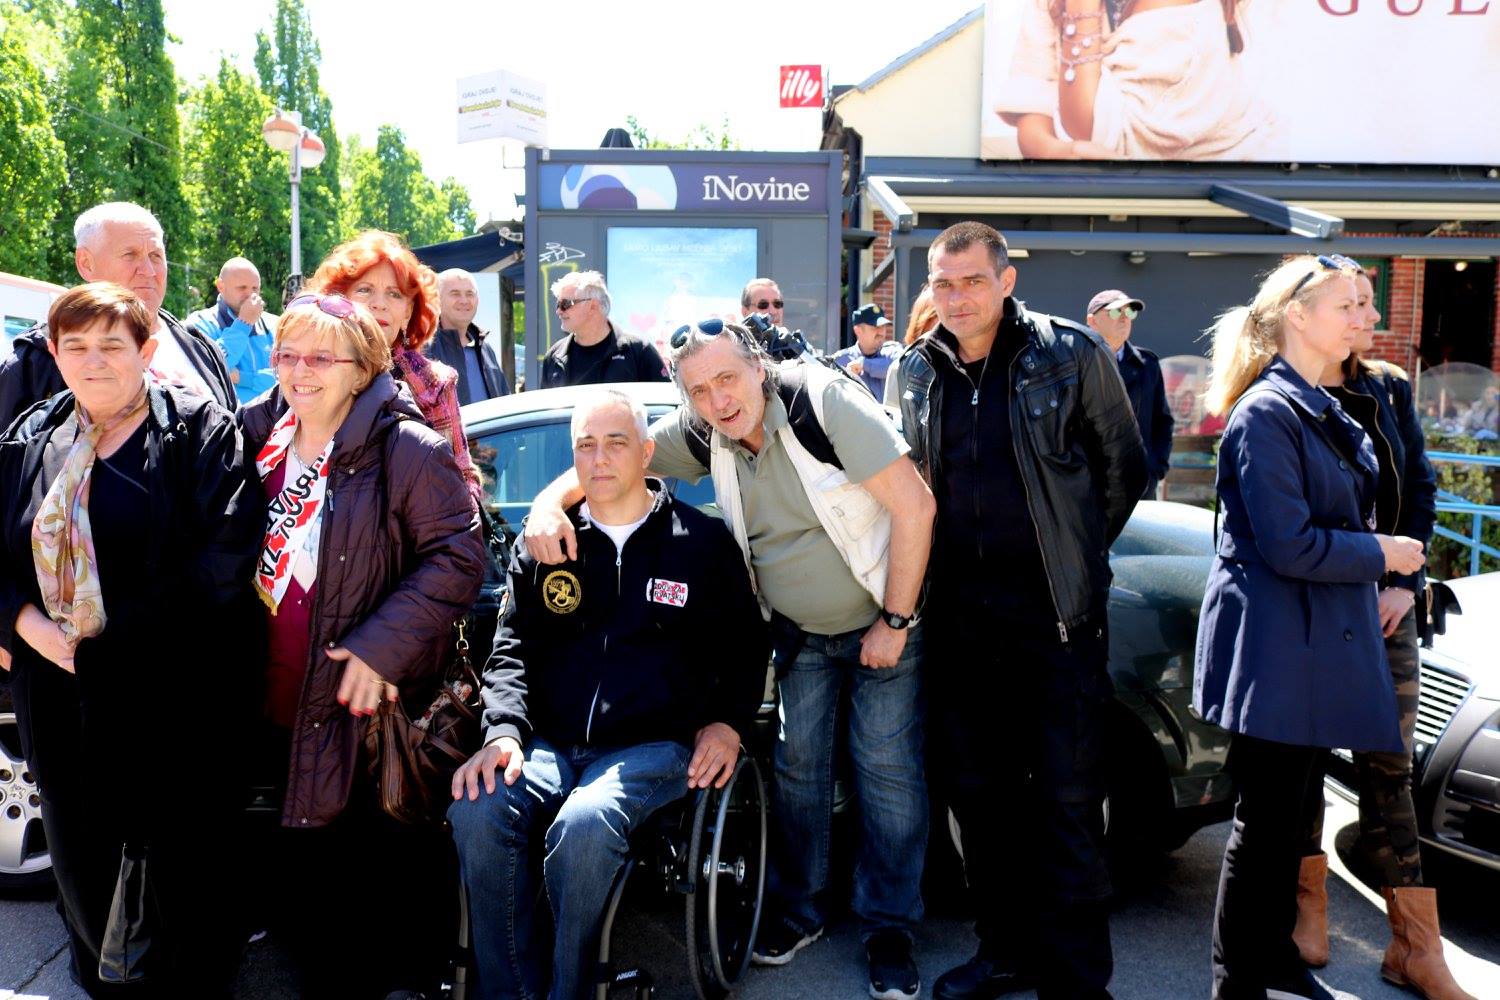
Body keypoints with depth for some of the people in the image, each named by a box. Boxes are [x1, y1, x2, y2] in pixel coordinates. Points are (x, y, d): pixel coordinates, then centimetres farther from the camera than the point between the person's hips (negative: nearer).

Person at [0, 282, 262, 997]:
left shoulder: (200, 431, -7)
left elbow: (226, 555, -17)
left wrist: (113, 636, -17)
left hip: (176, 701, -5)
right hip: (62, 700, 5)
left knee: (189, 874, 6)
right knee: (81, 862, 19)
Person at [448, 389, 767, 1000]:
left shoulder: (703, 541, 10)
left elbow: (746, 645, 16)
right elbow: (512, 647, 11)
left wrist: (730, 721, 0)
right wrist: (504, 731, -7)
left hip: (656, 744, -3)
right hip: (550, 743, 3)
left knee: (584, 826, -34)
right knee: (476, 811, -27)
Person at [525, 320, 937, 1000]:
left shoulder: (822, 401, -25)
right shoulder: (702, 432, -10)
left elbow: (914, 504, -25)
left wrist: (893, 622, -21)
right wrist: (552, 498, -21)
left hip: (881, 627, -4)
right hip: (799, 633, 4)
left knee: (889, 775, -1)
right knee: (795, 764, 7)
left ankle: (888, 930, 15)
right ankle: (799, 908, 26)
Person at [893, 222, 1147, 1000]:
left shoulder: (1070, 353, -3)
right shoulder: (916, 372, 8)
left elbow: (1122, 467, 5)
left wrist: (1077, 558, 7)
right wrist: (925, 590, 12)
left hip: (1055, 615, -4)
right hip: (959, 616, 5)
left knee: (1066, 799, 1)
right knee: (974, 791, 12)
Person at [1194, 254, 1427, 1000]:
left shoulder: (1323, 411, 14)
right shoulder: (1265, 413, -15)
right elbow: (1289, 545, -21)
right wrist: (1380, 556, -8)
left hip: (1319, 639, 9)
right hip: (1274, 642, -9)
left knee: (1292, 810, 17)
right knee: (1265, 817, 0)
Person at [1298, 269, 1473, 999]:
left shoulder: (1388, 390, 8)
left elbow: (1421, 487, 8)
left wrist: (1404, 581, -3)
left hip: (1382, 606, 3)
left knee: (1388, 768, 4)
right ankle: (1308, 916, 23)